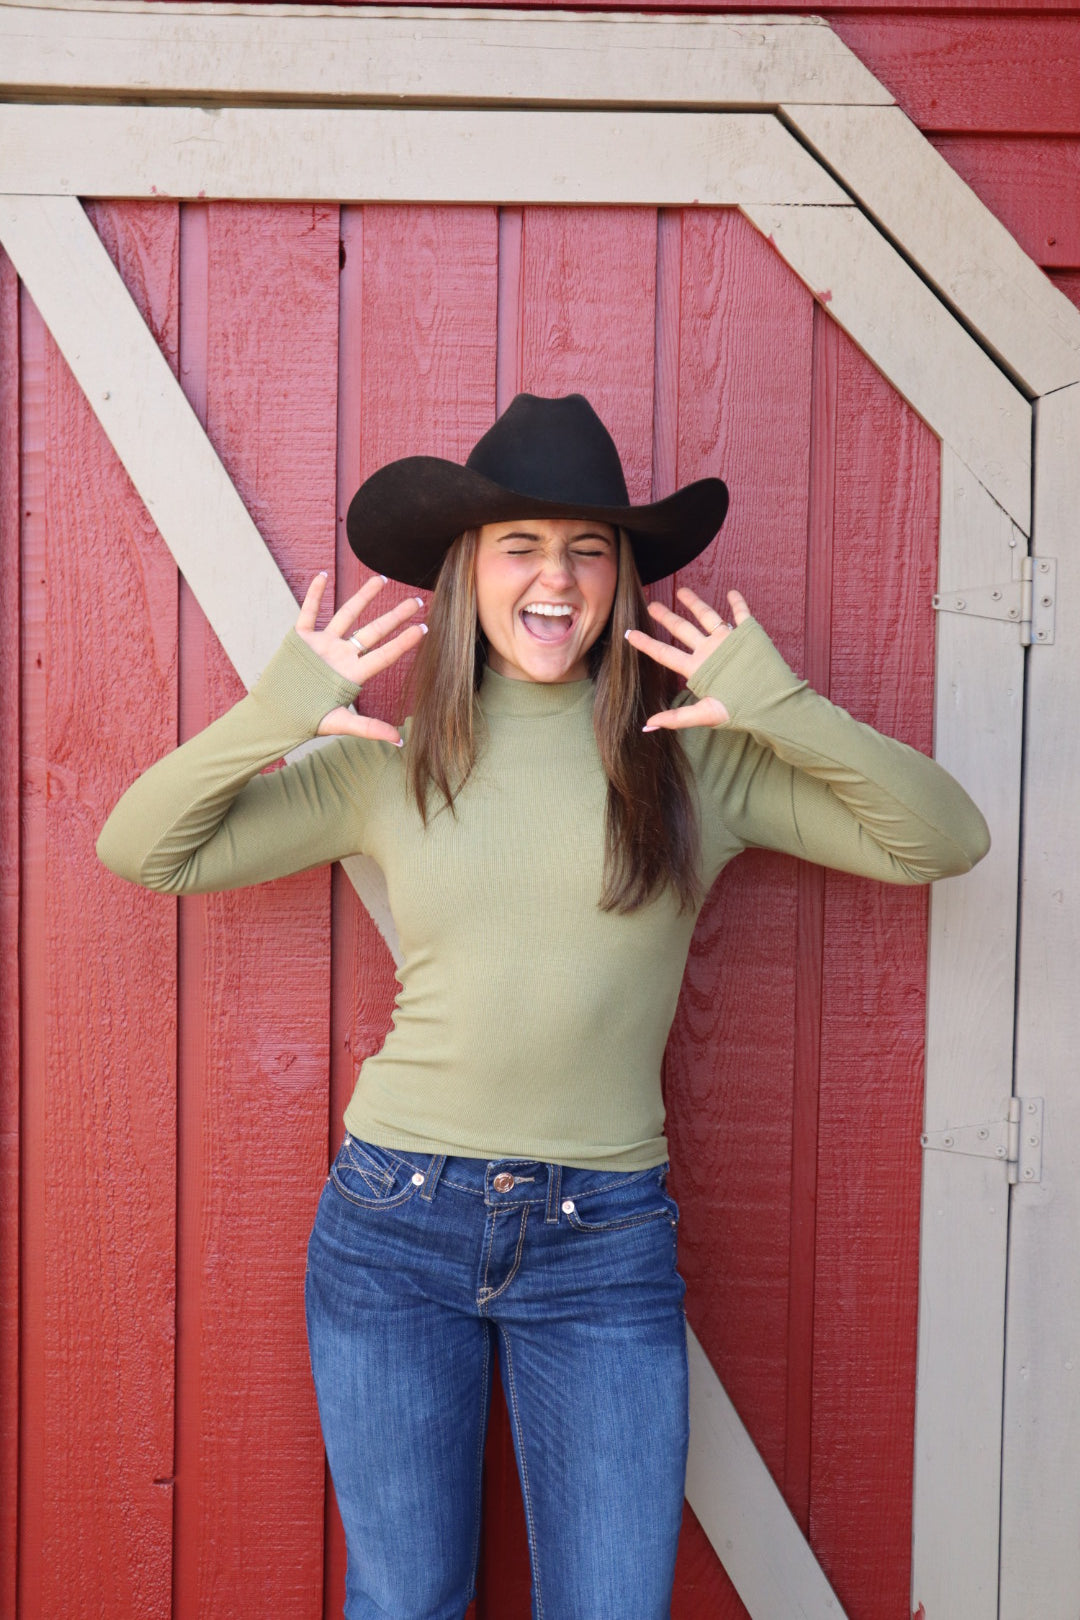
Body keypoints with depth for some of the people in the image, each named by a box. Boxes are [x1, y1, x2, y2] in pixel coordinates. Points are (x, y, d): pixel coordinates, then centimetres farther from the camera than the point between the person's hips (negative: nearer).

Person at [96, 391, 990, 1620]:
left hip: (607, 1241, 0)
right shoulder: (389, 763, -1)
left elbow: (944, 839, -4)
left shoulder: (699, 754, -3)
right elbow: (142, 850, 1)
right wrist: (272, 713, -15)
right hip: (393, 1221, 1)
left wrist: (785, 710, -17)